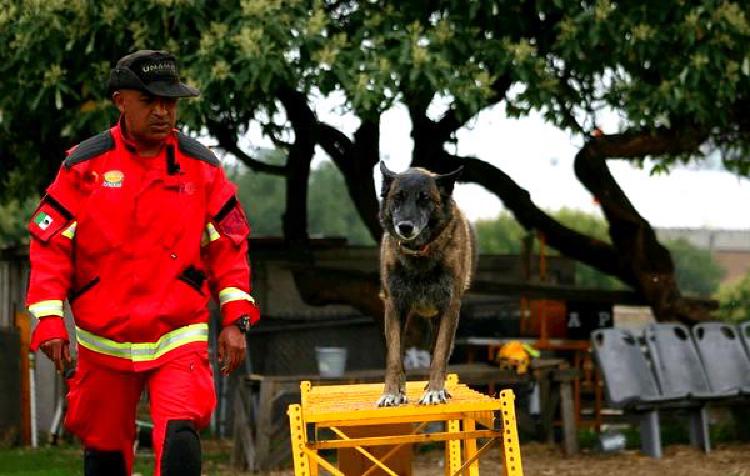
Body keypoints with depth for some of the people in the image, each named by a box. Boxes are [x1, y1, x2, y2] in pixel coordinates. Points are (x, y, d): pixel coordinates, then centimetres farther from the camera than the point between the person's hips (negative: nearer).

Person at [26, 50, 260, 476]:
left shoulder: (202, 167, 3)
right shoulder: (85, 165, 0)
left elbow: (229, 247, 8)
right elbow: (50, 244, 1)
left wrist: (236, 319, 1)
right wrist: (49, 319, -7)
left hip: (180, 337, -1)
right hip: (103, 340, 1)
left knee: (180, 435, -20)